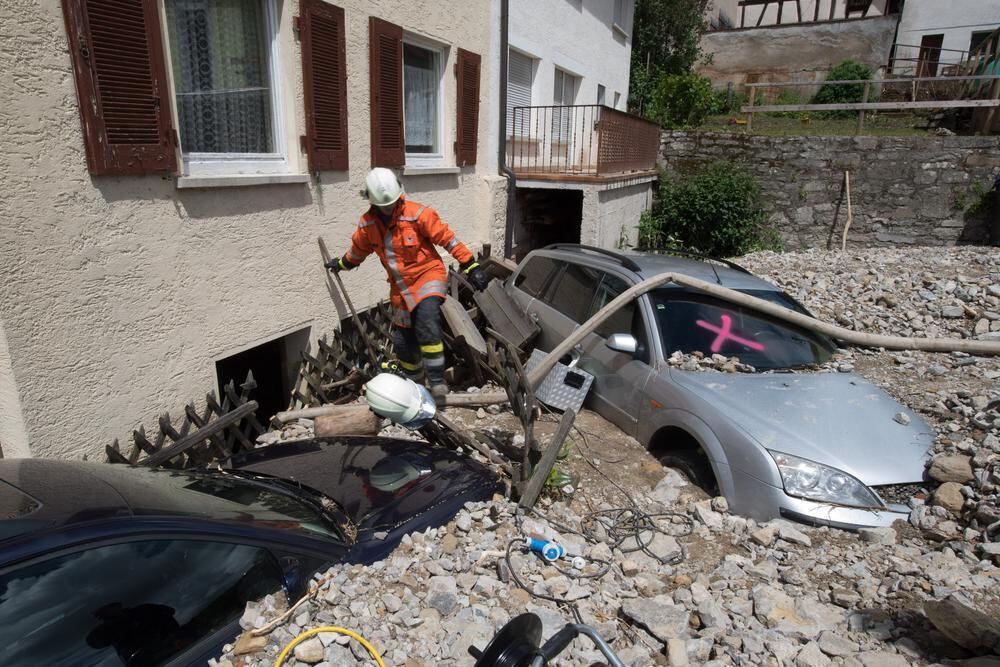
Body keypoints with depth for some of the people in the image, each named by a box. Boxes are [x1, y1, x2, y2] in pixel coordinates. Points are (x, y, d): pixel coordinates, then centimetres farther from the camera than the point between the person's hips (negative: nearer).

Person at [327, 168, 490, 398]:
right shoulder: (367, 224, -2)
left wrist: (471, 267, -17)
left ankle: (437, 380, -21)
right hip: (400, 285, 5)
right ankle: (414, 383, 36)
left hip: (428, 274, -5)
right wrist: (342, 263, 36)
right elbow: (359, 249, 19)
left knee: (427, 321, -32)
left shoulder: (417, 214, -18)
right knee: (403, 339, 11)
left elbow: (447, 238, -15)